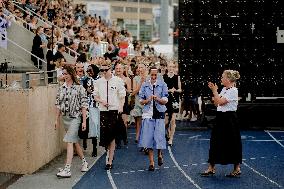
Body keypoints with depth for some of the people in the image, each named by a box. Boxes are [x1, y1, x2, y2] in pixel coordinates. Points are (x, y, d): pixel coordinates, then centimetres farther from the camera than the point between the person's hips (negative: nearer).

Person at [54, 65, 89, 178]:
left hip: (75, 118, -6)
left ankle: (67, 169, -14)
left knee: (69, 141, -13)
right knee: (75, 141, 15)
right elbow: (58, 104, 12)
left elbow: (84, 105, -7)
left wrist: (84, 121, -10)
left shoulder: (79, 88, -7)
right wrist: (57, 119, 10)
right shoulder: (61, 88, 8)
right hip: (65, 117, 6)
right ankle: (84, 162, 33)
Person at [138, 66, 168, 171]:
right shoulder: (145, 85, 7)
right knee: (148, 137, -1)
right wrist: (148, 100, -12)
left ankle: (159, 154, 27)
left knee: (159, 136, -4)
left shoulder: (162, 85, 2)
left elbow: (165, 101, -1)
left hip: (159, 113, -1)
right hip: (148, 114, 1)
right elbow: (141, 101, 8)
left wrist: (158, 99, -20)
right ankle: (151, 162, 8)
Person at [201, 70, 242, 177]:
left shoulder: (233, 91, -14)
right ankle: (211, 168, 12)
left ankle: (237, 169, 12)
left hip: (229, 119, -9)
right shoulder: (224, 90, 13)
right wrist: (213, 91, 4)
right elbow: (216, 104, 12)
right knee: (215, 142, 7)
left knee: (232, 144, 0)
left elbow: (220, 102, -21)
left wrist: (215, 91, -11)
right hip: (221, 118, 9)